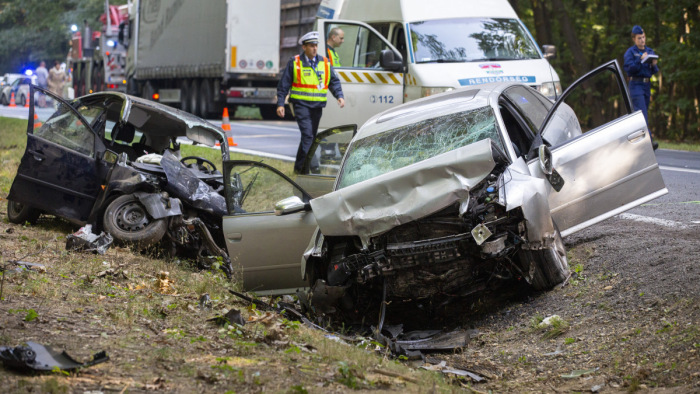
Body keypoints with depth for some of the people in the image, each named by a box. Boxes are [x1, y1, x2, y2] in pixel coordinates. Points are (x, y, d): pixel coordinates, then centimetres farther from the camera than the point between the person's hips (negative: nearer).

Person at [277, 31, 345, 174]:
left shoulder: (325, 62, 10)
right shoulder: (294, 62, -1)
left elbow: (334, 81, 15)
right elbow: (284, 84, 3)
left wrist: (339, 96, -2)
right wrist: (280, 104, -3)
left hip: (317, 105, 5)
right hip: (301, 104, -5)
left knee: (312, 136, 9)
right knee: (307, 135, -18)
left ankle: (300, 167, 20)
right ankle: (301, 167, -17)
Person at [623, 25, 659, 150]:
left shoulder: (650, 51, 14)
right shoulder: (630, 52, -1)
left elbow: (654, 71, 15)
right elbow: (629, 69, -12)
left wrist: (654, 65, -7)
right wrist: (640, 60, -19)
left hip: (647, 85, 6)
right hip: (636, 84, -6)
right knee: (642, 113, -16)